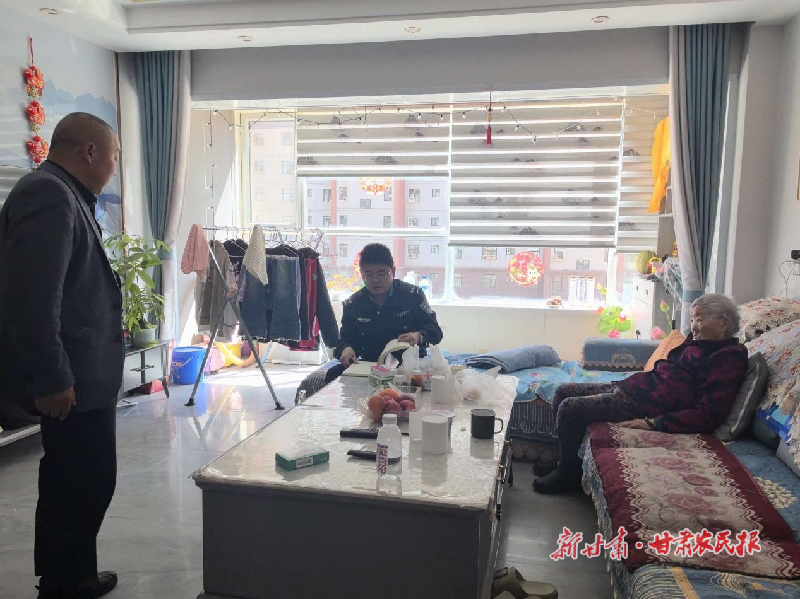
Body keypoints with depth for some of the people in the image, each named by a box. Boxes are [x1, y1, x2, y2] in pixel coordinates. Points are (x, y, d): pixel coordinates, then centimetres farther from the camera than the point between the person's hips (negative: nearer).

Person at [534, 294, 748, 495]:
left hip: (647, 402, -10)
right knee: (563, 392, 7)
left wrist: (653, 423, -24)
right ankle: (562, 461, 17)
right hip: (635, 386, 10)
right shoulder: (697, 342, 15)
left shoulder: (729, 358, -12)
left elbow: (709, 415, -21)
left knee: (569, 408, -17)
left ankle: (568, 474, 2)